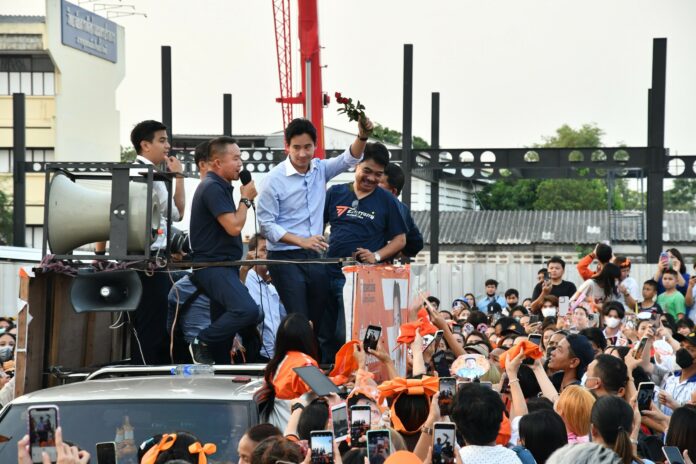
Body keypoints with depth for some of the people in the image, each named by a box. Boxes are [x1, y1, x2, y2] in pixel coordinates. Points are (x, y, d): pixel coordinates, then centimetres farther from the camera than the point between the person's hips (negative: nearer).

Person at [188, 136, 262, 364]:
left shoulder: (220, 187, 19)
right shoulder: (212, 187, -14)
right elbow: (234, 227, -19)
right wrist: (246, 199, -7)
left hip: (223, 266, 11)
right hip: (212, 266, -11)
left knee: (223, 324, 9)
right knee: (248, 310, -27)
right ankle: (202, 344, -15)